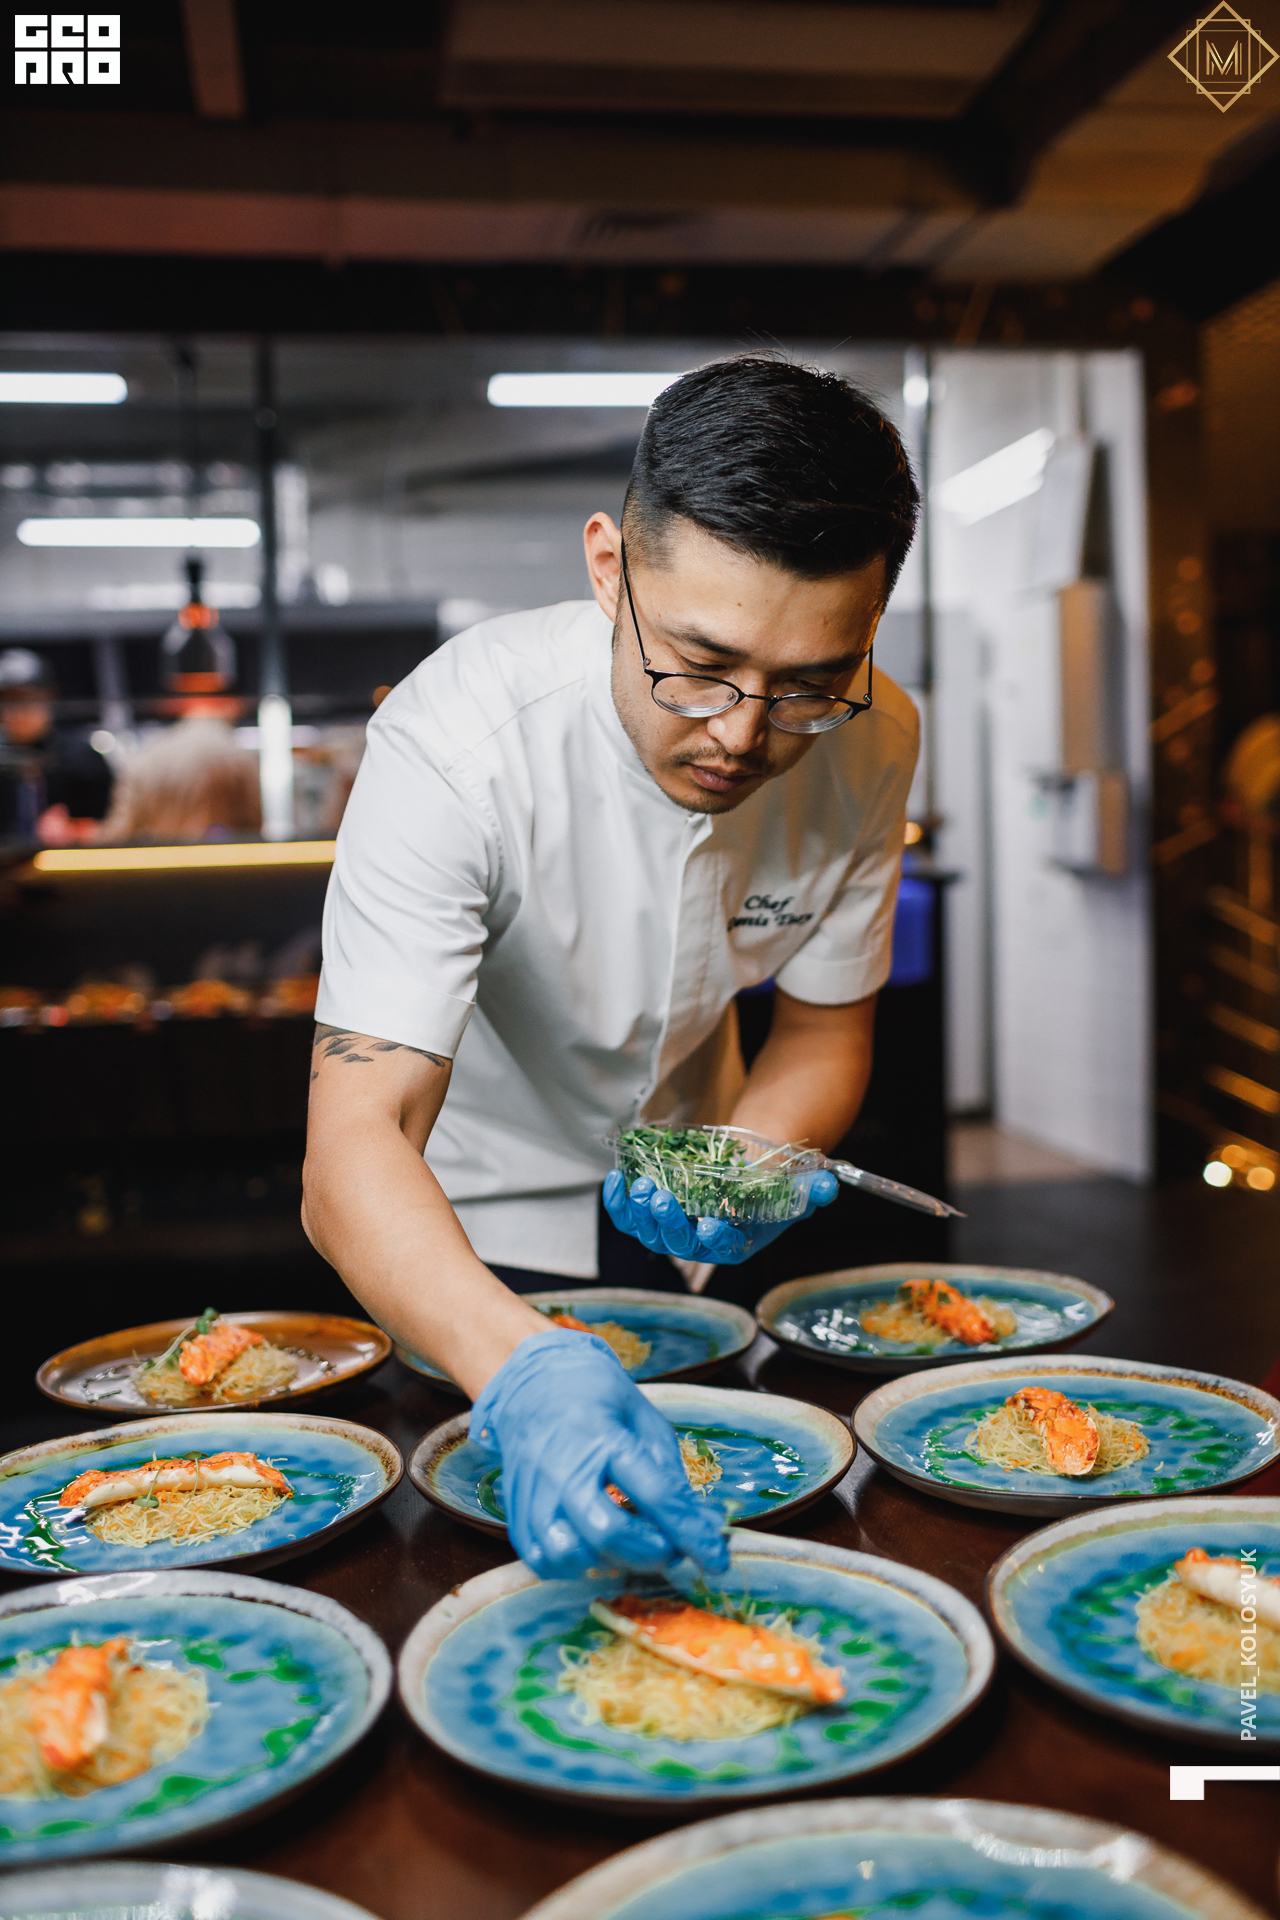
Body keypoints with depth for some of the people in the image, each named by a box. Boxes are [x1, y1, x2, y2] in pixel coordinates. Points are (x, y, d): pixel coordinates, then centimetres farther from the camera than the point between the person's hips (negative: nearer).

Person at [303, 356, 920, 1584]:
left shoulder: (871, 744, -22)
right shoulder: (456, 743, -36)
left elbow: (823, 1032, -8)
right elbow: (354, 1147, -42)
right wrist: (523, 1368, -60)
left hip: (673, 1218, 4)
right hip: (463, 1237, -3)